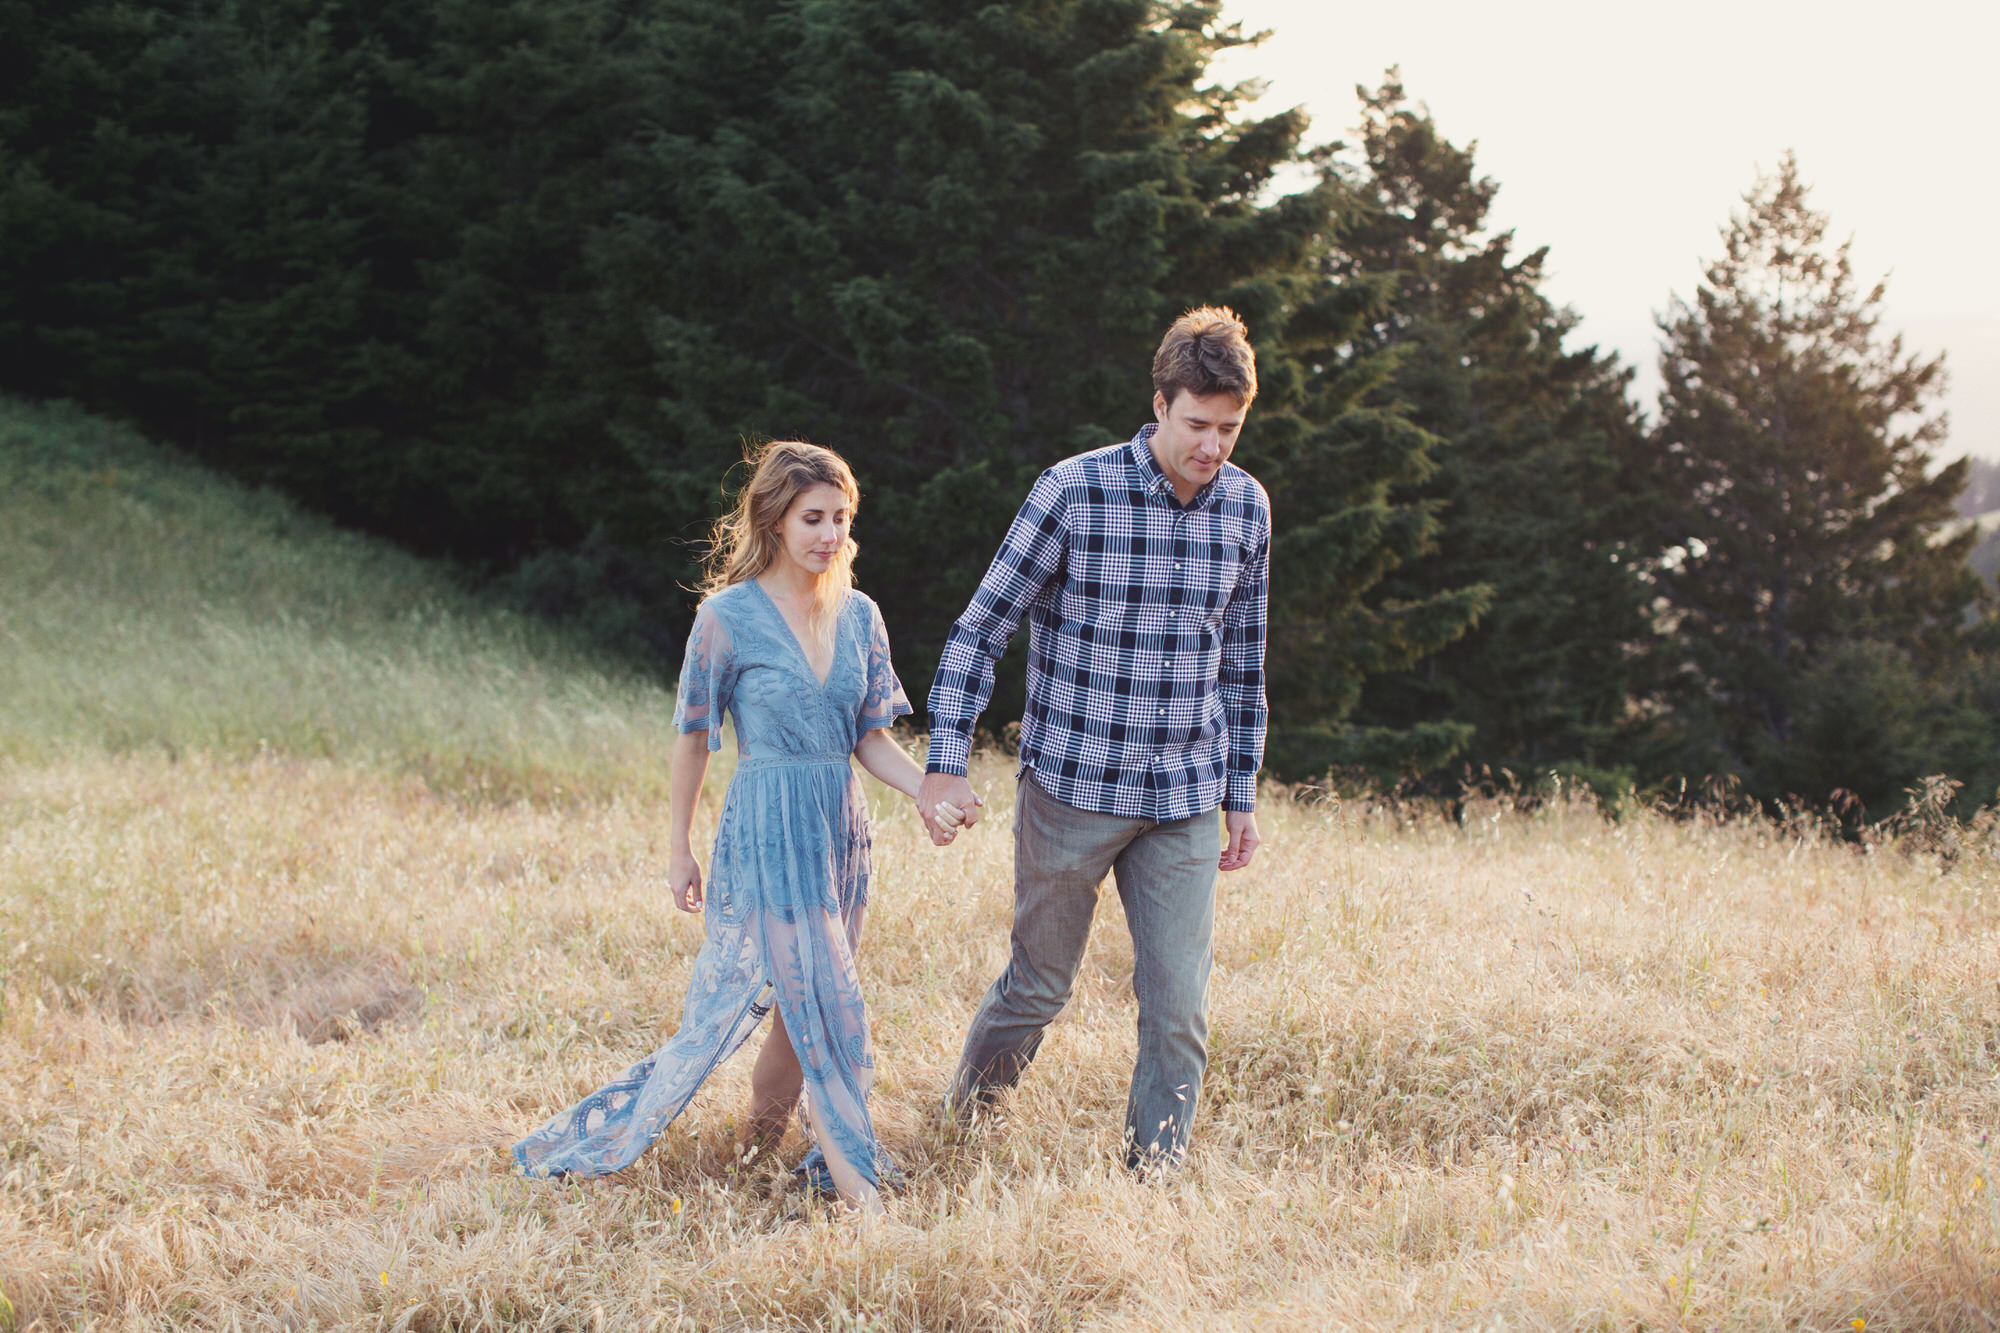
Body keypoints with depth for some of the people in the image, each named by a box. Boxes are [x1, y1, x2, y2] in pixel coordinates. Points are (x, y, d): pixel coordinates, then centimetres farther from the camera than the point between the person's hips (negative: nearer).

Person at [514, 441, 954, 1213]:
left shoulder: (858, 616, 7)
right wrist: (679, 849, 2)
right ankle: (854, 1181, -4)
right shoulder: (729, 616, -8)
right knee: (825, 1002, -10)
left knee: (807, 1005, 9)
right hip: (766, 831, -6)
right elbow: (694, 739, -1)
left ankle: (761, 1145, 24)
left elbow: (870, 737, 8)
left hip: (840, 829, 6)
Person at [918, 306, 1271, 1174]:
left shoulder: (1246, 508, 2)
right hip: (1072, 787, -3)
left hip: (1185, 805, 3)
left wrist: (1242, 792, 15)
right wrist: (944, 765, -13)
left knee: (1179, 1008, -1)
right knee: (1039, 986, 11)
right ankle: (962, 1128, 38)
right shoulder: (1074, 493, -12)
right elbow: (981, 629, -7)